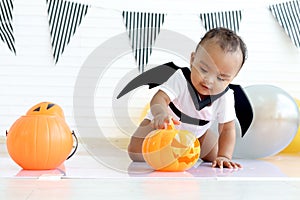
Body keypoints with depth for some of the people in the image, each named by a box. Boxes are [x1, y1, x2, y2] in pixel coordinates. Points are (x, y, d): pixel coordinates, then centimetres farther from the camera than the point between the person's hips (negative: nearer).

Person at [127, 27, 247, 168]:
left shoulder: (225, 97, -25)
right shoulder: (180, 79, -36)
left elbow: (227, 129, -21)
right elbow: (159, 99, -47)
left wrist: (223, 157, -35)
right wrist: (161, 114, -70)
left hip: (197, 132, 4)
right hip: (164, 125, -3)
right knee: (136, 153, -20)